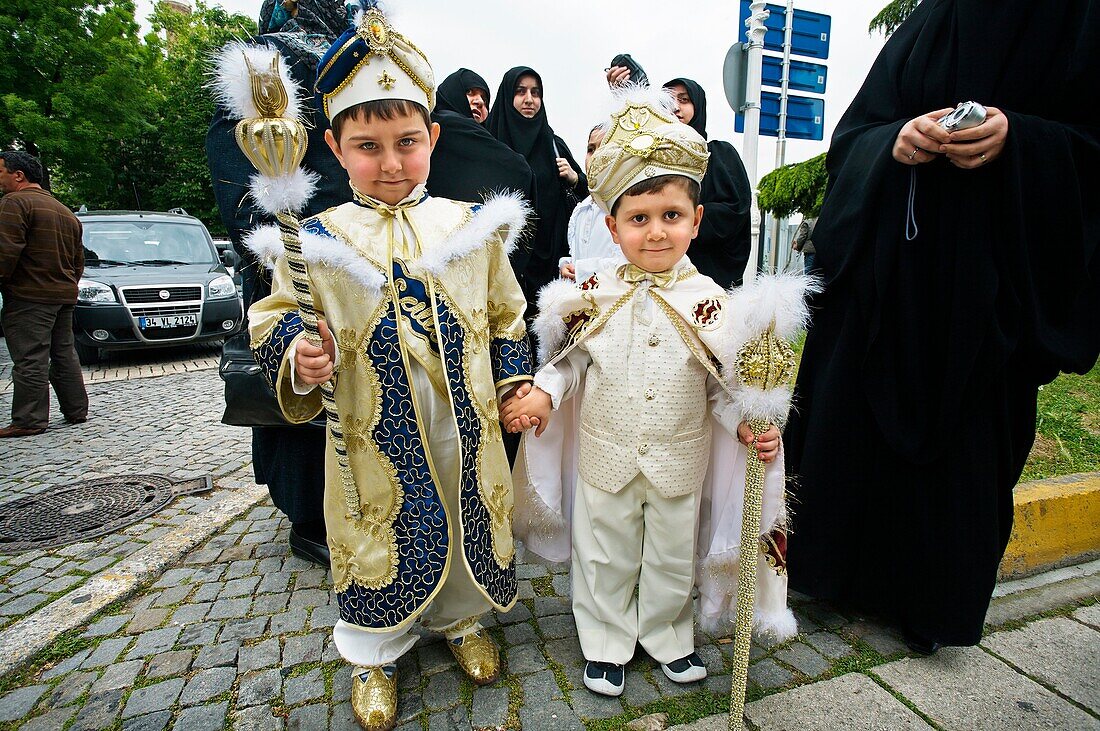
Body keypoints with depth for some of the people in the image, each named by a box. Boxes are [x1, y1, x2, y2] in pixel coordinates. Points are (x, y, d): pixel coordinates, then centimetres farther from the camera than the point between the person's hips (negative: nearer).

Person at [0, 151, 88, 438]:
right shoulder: (66, 212, 19)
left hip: (29, 297, -8)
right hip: (64, 295, 9)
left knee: (30, 360, -6)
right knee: (65, 355, 13)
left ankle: (29, 421, -3)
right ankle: (76, 411, 17)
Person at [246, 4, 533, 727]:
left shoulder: (473, 226, -1)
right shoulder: (316, 240, -5)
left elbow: (506, 316, 7)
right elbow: (276, 321, 2)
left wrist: (517, 385, 4)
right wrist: (298, 358, -19)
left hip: (464, 424, 2)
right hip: (373, 433, -1)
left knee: (467, 524, 18)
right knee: (380, 540, 15)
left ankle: (461, 618, 49)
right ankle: (377, 654, 43)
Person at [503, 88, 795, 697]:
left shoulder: (710, 301, -11)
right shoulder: (595, 295, -8)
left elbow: (726, 381, -7)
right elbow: (570, 357, 1)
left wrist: (748, 424, -23)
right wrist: (542, 392, -15)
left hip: (679, 462, 0)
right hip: (605, 458, 1)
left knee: (672, 557, 21)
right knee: (605, 557, 18)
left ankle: (668, 636, 48)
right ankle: (606, 641, 43)